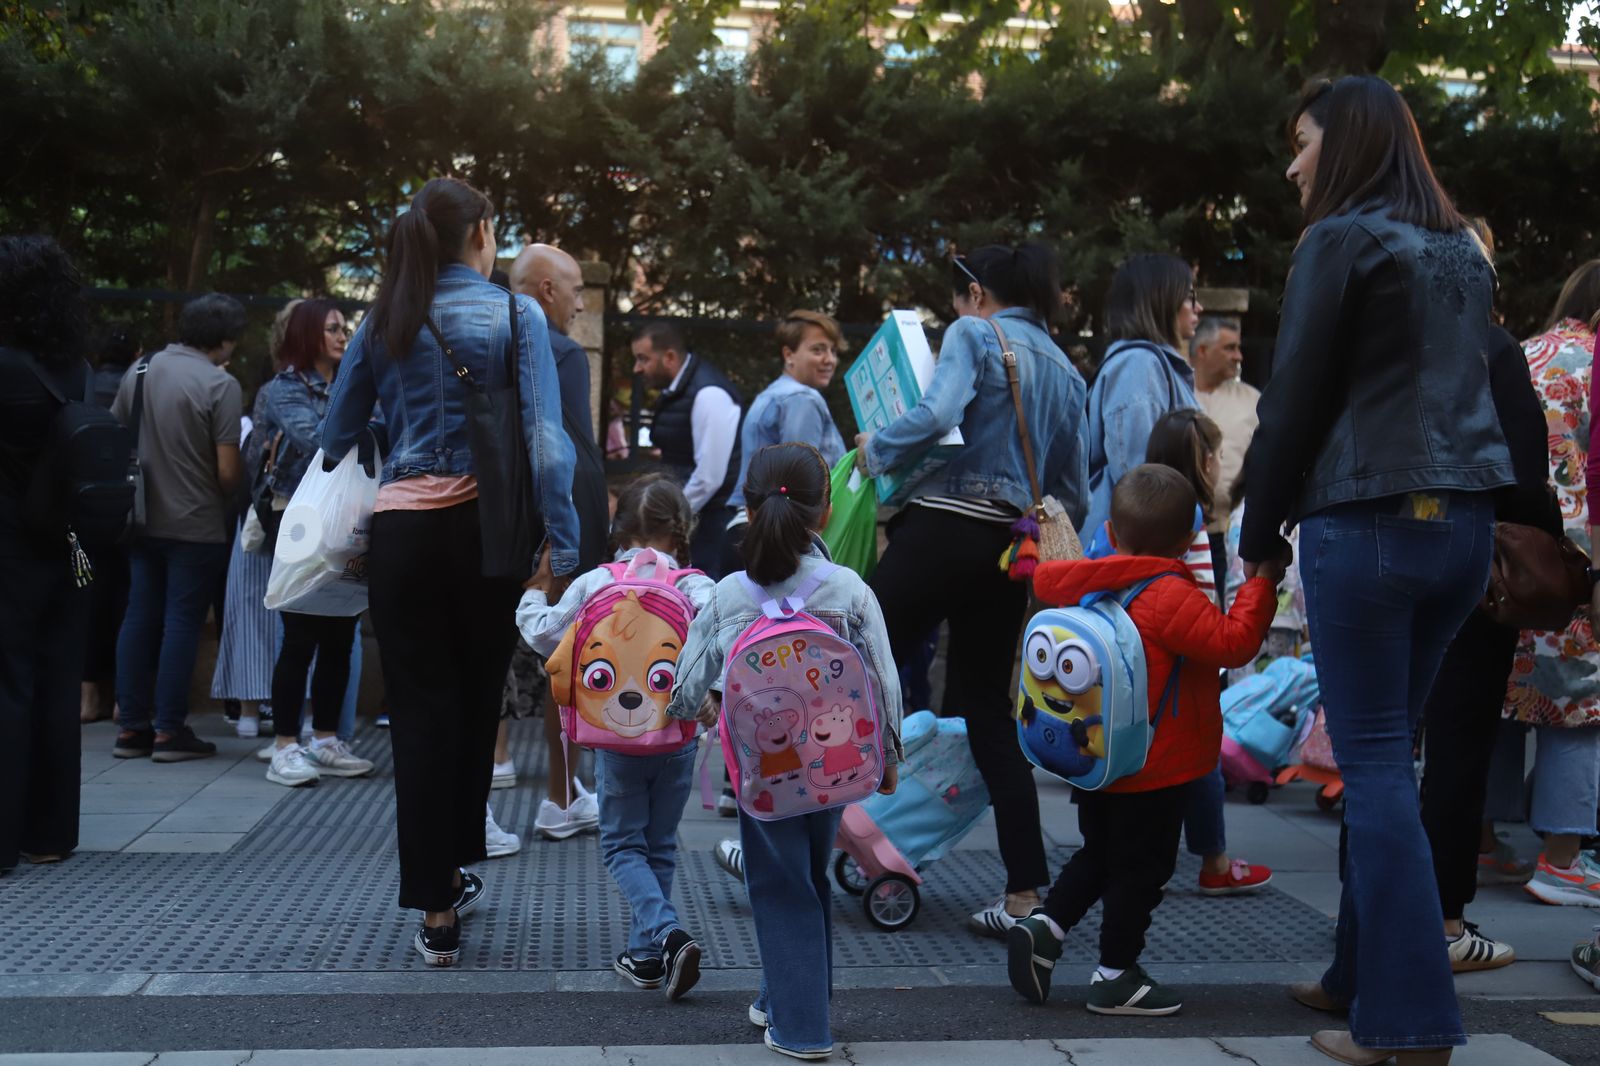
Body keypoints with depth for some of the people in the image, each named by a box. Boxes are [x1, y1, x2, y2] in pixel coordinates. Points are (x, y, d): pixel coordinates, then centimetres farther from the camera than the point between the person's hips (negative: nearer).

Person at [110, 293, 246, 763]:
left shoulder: (139, 371, 4)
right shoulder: (221, 385, -14)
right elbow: (228, 471, -15)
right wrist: (225, 495, 6)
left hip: (143, 520, 6)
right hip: (195, 525, -6)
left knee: (139, 618, 11)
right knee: (181, 623, 1)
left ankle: (131, 727, 15)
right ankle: (168, 731, 6)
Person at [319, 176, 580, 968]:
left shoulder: (385, 322, 7)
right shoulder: (514, 315, -1)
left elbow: (337, 434, 9)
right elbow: (545, 437, -10)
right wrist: (561, 544, -10)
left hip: (403, 529, 2)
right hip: (486, 525, -1)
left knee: (420, 709, 5)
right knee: (477, 702, 15)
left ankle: (437, 908, 6)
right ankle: (453, 869, 29)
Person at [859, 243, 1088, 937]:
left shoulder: (974, 335, 0)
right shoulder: (1064, 370, 20)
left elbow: (937, 415, -18)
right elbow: (1073, 489, 19)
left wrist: (875, 450, -3)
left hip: (946, 527, -7)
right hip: (1011, 547, 7)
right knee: (987, 710, 11)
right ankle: (1025, 889, 8)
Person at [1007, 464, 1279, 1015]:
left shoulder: (1091, 583, 1)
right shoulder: (1171, 596, -21)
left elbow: (1045, 578, 21)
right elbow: (1233, 643, -27)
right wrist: (1261, 583, -20)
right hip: (1156, 769, -7)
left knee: (1098, 855, 24)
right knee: (1141, 869, 6)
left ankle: (1042, 927, 11)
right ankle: (1115, 977, 13)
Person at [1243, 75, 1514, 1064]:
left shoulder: (1342, 241, -6)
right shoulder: (1464, 251, 17)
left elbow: (1298, 396, -7)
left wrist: (1260, 528, 2)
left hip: (1369, 520, -7)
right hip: (1466, 519, 8)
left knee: (1374, 763, -3)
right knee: (1387, 752, 15)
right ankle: (1363, 972, 23)